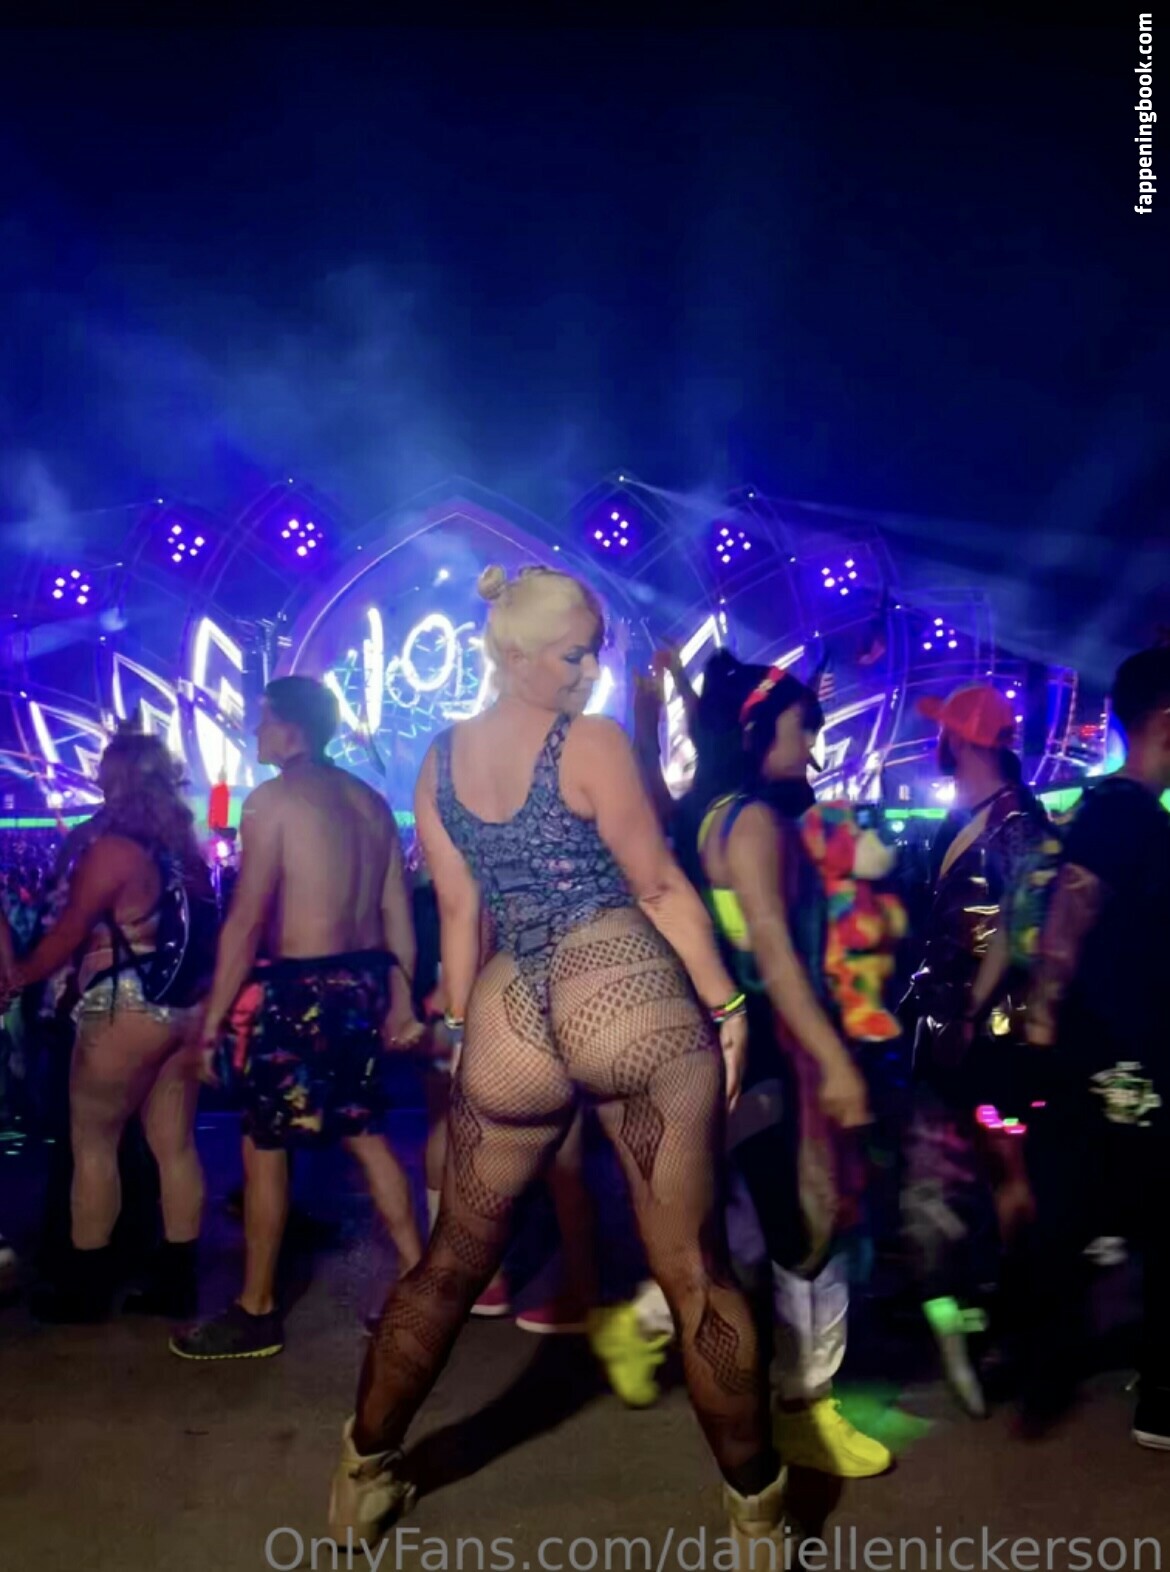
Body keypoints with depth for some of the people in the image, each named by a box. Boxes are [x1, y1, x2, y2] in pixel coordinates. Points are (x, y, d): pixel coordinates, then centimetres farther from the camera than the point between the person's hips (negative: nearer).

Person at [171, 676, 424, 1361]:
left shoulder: (274, 798, -10)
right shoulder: (369, 801, 10)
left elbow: (248, 920, -15)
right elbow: (397, 910, 10)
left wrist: (213, 1018, -11)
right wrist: (401, 999, 16)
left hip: (303, 988, -7)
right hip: (363, 979, 7)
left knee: (264, 1146, 6)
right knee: (366, 1134, 17)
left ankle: (257, 1313, 15)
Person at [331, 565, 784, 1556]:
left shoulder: (438, 762, 10)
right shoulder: (594, 743, -5)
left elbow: (460, 913, 11)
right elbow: (661, 887, -5)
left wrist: (466, 1034, 17)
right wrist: (727, 1006, 0)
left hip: (511, 1020, 5)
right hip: (629, 997, -4)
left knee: (452, 1263, 19)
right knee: (694, 1270, 4)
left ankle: (364, 1475, 33)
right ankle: (756, 1509, 16)